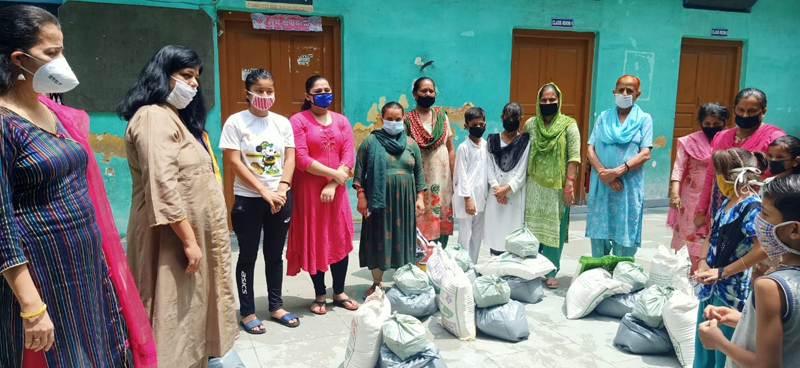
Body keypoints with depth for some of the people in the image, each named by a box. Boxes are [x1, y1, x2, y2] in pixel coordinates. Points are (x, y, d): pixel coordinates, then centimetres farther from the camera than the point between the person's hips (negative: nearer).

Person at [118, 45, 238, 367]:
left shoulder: (177, 116, 15)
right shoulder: (154, 117, -16)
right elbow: (163, 187, -25)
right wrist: (189, 240, -23)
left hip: (194, 232, 10)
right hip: (176, 236, -10)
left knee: (190, 307, 17)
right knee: (175, 310, 0)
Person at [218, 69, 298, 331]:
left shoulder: (282, 122, 5)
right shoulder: (236, 122, -6)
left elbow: (290, 158, 3)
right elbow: (234, 162, -12)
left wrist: (281, 189, -12)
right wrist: (264, 192, -16)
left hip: (280, 199, 4)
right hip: (248, 200, -3)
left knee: (275, 255, 13)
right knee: (248, 256, 7)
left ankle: (276, 306, 26)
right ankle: (247, 312, 19)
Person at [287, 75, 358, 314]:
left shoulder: (341, 120, 7)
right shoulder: (298, 121, -6)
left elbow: (349, 156, -1)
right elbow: (301, 160, -14)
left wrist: (333, 185, -12)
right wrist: (334, 173, -14)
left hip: (336, 189, 4)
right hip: (309, 190, -3)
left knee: (340, 239, 7)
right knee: (314, 240, 5)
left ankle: (339, 292, 23)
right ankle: (320, 295, 19)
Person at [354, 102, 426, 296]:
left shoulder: (411, 143, 9)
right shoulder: (371, 141, 0)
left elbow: (419, 172, 12)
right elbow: (359, 171, -2)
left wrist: (420, 197, 5)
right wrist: (361, 196, -8)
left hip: (404, 201, 3)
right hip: (379, 199, -2)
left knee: (403, 240, 7)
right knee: (379, 239, 3)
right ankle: (377, 283, 16)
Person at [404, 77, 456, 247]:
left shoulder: (442, 116, 8)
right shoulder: (407, 120, -2)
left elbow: (451, 149, 8)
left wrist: (454, 177, 3)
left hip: (443, 177, 3)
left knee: (443, 218, 7)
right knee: (422, 222, 0)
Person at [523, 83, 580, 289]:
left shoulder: (569, 125, -3)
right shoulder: (530, 124, 4)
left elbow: (574, 156, -8)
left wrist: (569, 185, -14)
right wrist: (521, 181, 7)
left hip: (557, 186, -2)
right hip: (534, 185, 2)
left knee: (554, 229, 4)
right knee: (532, 226, 7)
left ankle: (551, 272, 15)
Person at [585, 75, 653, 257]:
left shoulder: (644, 119, 5)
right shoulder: (603, 117, 10)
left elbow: (645, 154, -5)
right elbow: (590, 150, 3)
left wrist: (617, 171, -16)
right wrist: (603, 173, -13)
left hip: (629, 187, -2)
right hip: (601, 185, 2)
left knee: (624, 236, 1)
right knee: (599, 234, 5)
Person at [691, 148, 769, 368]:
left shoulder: (751, 206, -18)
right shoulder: (727, 203, 8)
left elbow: (763, 249, -28)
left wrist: (722, 272, -23)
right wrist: (703, 264, -5)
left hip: (731, 291, -9)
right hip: (711, 286, 9)